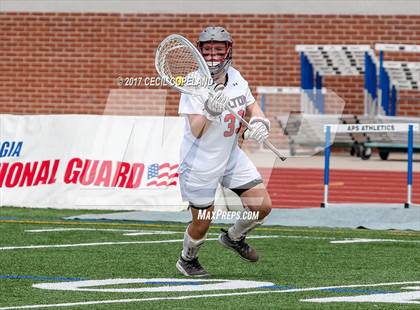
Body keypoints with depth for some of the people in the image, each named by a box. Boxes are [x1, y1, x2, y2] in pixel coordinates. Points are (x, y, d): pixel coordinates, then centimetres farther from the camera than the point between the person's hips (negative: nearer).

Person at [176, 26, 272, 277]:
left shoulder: (235, 77, -4)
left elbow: (252, 106, 11)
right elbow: (196, 131, -28)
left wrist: (258, 122, -12)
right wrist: (210, 112, -47)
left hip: (232, 157, 6)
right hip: (200, 164, -6)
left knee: (262, 205, 0)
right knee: (202, 223, 5)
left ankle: (234, 238, 30)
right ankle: (187, 260, 36)